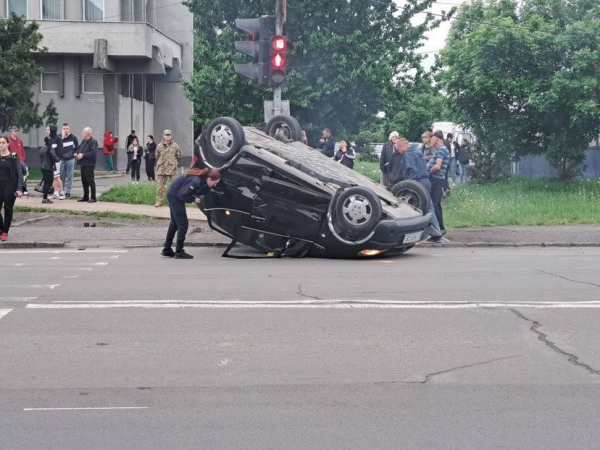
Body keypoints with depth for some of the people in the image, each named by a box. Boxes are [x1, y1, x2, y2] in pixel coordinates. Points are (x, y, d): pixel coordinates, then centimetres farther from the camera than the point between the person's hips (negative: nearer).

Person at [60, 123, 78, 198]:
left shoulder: (73, 138, 2)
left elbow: (77, 148, 14)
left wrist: (75, 154, 0)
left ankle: (67, 191, 4)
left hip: (70, 159, -1)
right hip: (61, 159, 1)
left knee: (69, 177, 0)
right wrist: (62, 137, -19)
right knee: (61, 176, 5)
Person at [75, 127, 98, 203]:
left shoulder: (93, 142, -11)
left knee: (90, 181, -5)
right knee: (84, 181, 13)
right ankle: (85, 196, 22)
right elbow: (79, 149, 24)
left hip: (89, 165, -9)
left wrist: (83, 155, -21)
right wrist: (77, 154, 2)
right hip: (83, 164, 9)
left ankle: (93, 197, 1)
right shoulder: (83, 141, 16)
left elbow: (93, 153, -21)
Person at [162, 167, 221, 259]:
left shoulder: (202, 180, -3)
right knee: (183, 224, -6)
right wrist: (193, 199, -18)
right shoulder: (195, 181, -31)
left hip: (173, 194, 10)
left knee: (174, 223, 18)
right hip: (175, 196, -10)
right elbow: (182, 194, -30)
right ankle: (179, 252, -1)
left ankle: (167, 250, 28)